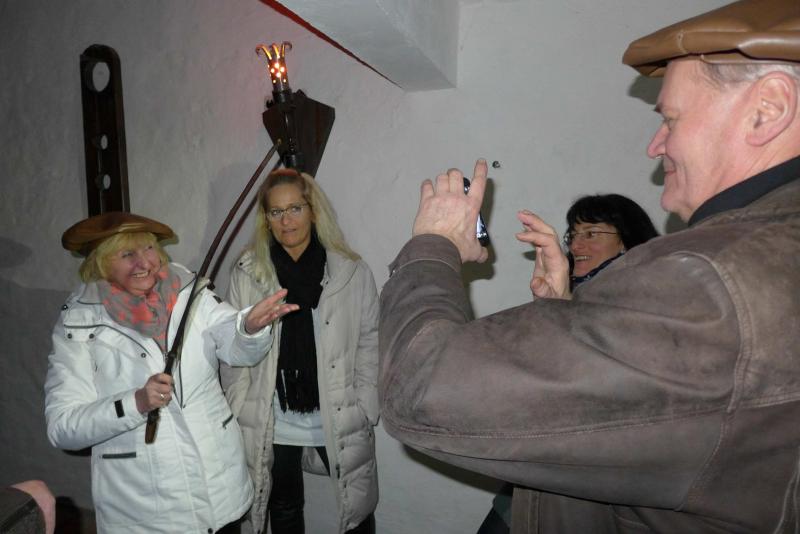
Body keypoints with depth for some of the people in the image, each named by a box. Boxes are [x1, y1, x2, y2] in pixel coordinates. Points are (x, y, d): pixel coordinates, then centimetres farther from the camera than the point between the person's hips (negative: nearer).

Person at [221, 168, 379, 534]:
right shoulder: (247, 274, -4)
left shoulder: (352, 272, -7)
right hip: (271, 428, 1)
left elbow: (370, 346, -1)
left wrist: (365, 413, -4)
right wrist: (239, 416, -2)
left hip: (340, 425, -1)